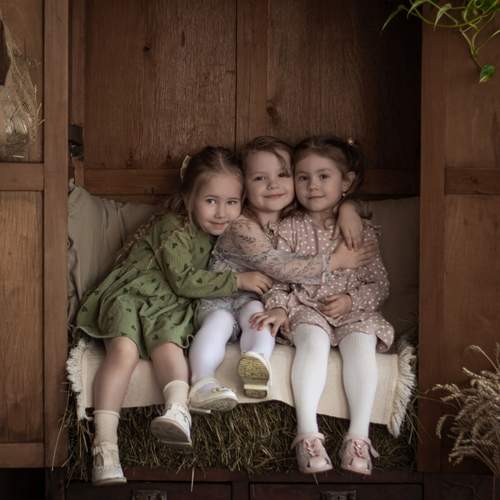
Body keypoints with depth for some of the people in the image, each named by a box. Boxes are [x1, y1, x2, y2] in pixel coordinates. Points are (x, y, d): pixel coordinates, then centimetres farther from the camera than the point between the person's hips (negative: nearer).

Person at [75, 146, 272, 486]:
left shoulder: (218, 232, 10)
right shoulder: (174, 229, -14)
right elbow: (183, 279, -21)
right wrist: (238, 280, -21)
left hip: (170, 306, 5)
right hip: (131, 294, -5)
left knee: (168, 343, -30)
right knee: (125, 347, -32)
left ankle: (178, 408, -54)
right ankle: (105, 446, -40)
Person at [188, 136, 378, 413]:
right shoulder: (241, 226, -19)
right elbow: (279, 267, -27)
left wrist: (347, 209, -9)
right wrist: (335, 261, -24)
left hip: (257, 299, 4)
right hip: (220, 298, -4)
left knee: (255, 311, -30)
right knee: (220, 320, -34)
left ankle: (258, 359, -53)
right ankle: (203, 383, -49)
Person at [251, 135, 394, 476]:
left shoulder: (362, 231, 9)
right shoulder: (289, 229, 8)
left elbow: (379, 283, 8)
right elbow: (277, 279, 5)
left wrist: (351, 300, -10)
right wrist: (279, 307, -15)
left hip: (353, 310, 1)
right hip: (306, 310, -1)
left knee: (361, 342, -31)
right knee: (313, 340, -33)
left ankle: (359, 435, -34)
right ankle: (308, 432, -39)